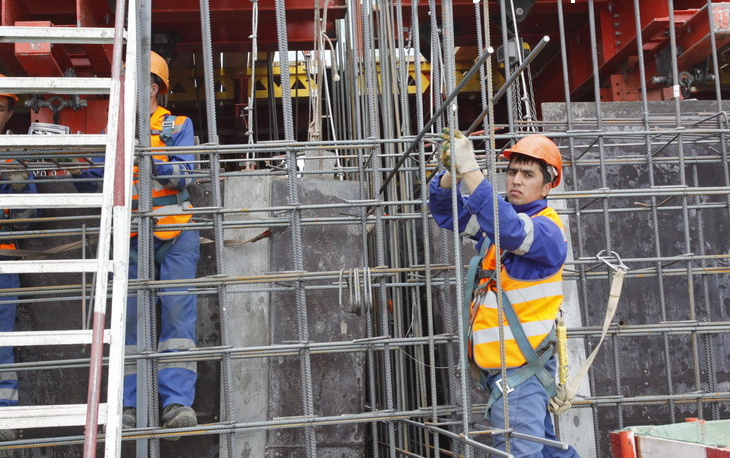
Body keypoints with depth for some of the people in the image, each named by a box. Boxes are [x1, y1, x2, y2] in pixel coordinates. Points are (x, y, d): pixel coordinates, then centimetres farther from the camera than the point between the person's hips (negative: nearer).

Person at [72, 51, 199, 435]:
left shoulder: (177, 125, 8)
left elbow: (185, 175, -9)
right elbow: (90, 184, 11)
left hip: (176, 234, -3)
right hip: (132, 238, 3)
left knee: (177, 309, -14)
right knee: (128, 315, -3)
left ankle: (178, 402, -17)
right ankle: (126, 407, -1)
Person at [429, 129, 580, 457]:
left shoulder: (548, 230, -14)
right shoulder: (500, 214, 12)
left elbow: (510, 229, -34)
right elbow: (445, 209, 11)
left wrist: (469, 169, -34)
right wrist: (453, 170, -10)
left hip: (519, 368, -9)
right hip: (496, 367, 9)